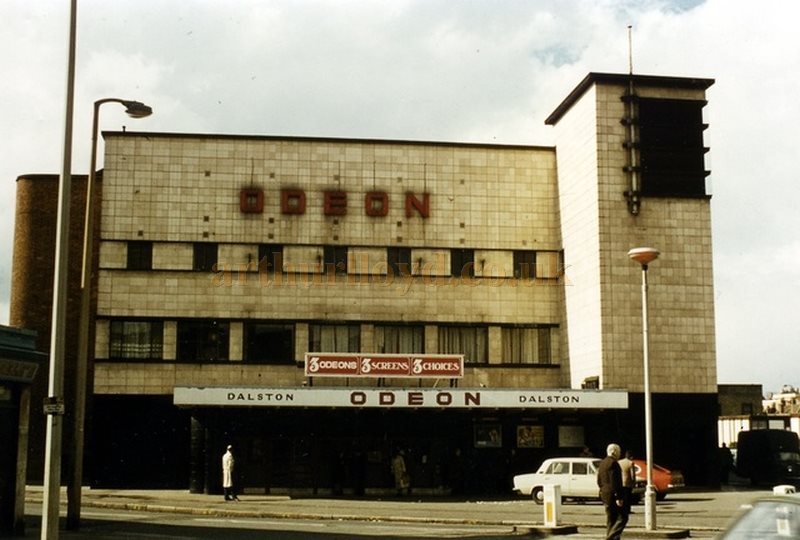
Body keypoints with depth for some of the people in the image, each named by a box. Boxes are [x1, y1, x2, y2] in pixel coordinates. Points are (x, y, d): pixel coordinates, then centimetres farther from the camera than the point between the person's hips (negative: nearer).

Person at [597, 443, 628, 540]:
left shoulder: (602, 463, 14)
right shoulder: (613, 463, -15)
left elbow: (599, 480, 19)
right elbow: (615, 482, -20)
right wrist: (618, 497, -20)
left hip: (605, 495, 10)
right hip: (613, 495, -10)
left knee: (610, 520, 13)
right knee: (623, 518, -6)